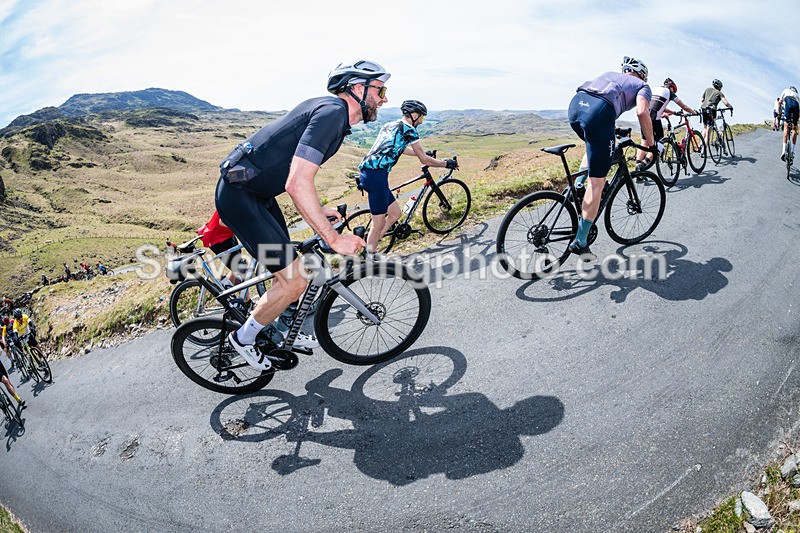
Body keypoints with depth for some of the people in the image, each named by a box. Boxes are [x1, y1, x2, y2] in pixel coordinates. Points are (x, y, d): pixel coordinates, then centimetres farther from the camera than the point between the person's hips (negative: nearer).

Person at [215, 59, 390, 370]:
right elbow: (297, 185, -31)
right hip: (239, 195, -10)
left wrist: (318, 211, 20)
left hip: (259, 192, 10)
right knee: (294, 281, -9)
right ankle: (243, 338, 14)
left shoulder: (333, 112, 11)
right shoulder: (332, 112, -21)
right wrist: (334, 239, -27)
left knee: (286, 270, 17)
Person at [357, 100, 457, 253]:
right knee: (379, 224, -4)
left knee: (395, 213, 17)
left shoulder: (389, 125, 24)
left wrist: (423, 154, 51)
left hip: (366, 171, 9)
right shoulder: (408, 129, -2)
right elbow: (424, 160, 2)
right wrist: (446, 163, 16)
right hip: (377, 175, -9)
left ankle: (369, 246, 20)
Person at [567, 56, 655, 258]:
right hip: (599, 113, -5)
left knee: (595, 146, 39)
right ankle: (580, 242, 0)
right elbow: (642, 112, 2)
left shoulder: (610, 74, 39)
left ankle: (578, 183, 19)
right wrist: (650, 142, 14)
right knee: (597, 182, 1)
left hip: (575, 106, 6)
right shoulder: (643, 86, 23)